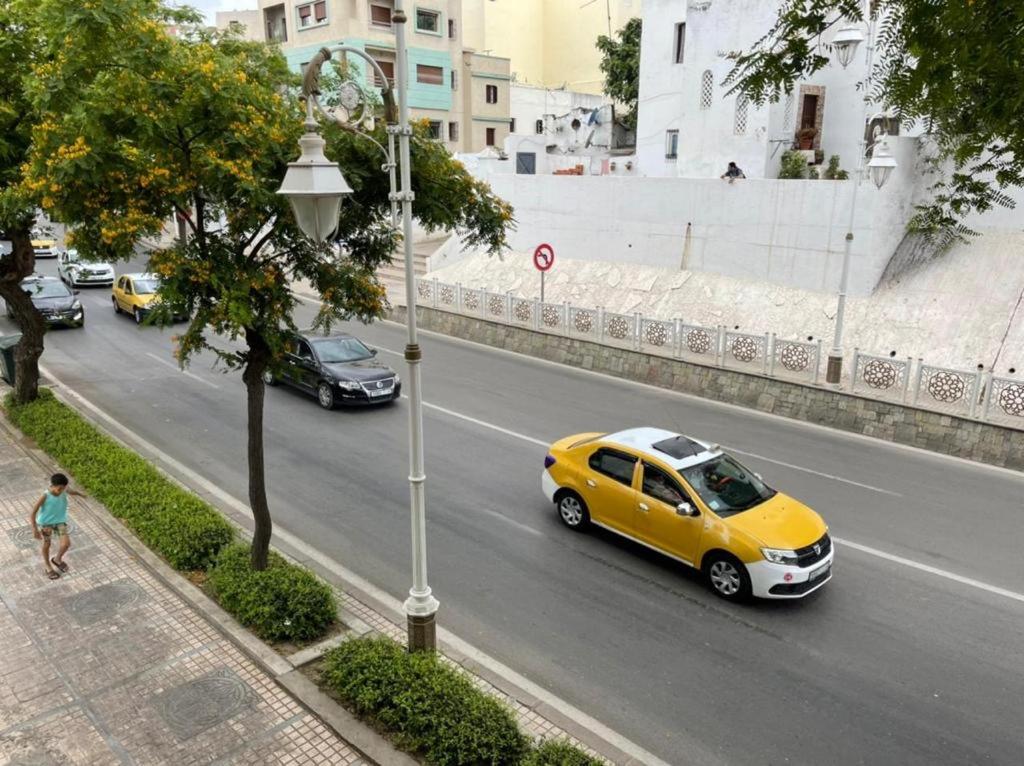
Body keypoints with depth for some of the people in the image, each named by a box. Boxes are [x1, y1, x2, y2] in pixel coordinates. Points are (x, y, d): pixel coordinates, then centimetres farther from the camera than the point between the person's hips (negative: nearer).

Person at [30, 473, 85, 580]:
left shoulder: (63, 491, -14)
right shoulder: (45, 497, -27)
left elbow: (70, 491, 12)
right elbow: (33, 512, -21)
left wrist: (80, 494, 34)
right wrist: (35, 529, -21)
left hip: (60, 521, 3)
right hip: (46, 523, -3)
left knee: (66, 543, -8)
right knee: (46, 545, 14)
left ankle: (57, 559, 23)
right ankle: (48, 567, 37)